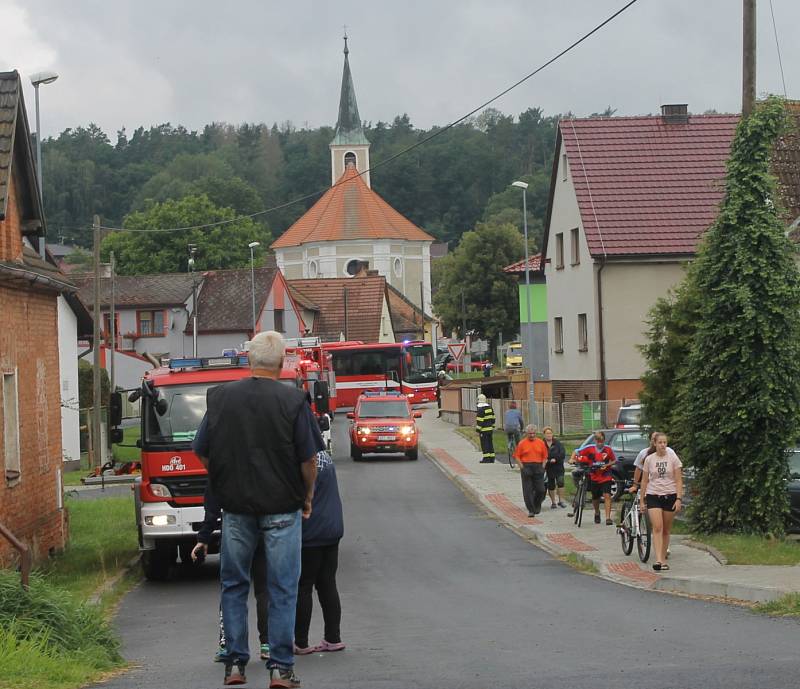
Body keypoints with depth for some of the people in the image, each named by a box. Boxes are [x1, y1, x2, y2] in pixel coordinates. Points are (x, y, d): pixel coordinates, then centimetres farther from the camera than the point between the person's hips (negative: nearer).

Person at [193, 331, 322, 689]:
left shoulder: (220, 397, -1)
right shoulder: (293, 401, -9)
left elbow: (203, 454, 4)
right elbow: (308, 459, -7)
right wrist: (307, 497, 9)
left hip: (235, 507, 2)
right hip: (282, 508, -2)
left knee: (234, 585, 14)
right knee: (282, 589, 4)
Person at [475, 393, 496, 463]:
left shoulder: (481, 410, -16)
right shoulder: (490, 407, 9)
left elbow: (479, 421, -18)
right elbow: (493, 418, 15)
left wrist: (478, 431, -14)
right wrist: (492, 427, 22)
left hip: (484, 430, -8)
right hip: (490, 429, 8)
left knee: (485, 444, -3)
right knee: (490, 443, 13)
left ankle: (486, 458, -4)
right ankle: (491, 458, 16)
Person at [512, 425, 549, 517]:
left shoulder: (540, 442, 8)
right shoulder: (522, 443, 2)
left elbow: (545, 456, 14)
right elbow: (517, 456, 3)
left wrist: (543, 466, 2)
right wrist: (521, 466, -7)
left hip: (538, 468, 2)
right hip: (526, 468, -2)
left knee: (540, 490, -1)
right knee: (528, 490, -3)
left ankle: (537, 505, 25)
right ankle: (531, 510, 2)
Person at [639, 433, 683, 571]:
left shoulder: (673, 458, 0)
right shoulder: (649, 459, 3)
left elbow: (678, 480, -1)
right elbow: (644, 481, 8)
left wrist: (679, 499, -9)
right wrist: (641, 500, 6)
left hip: (670, 496, 0)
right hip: (653, 496, 0)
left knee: (666, 530, 6)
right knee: (657, 528, -15)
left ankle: (663, 559, 17)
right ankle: (658, 560, -23)